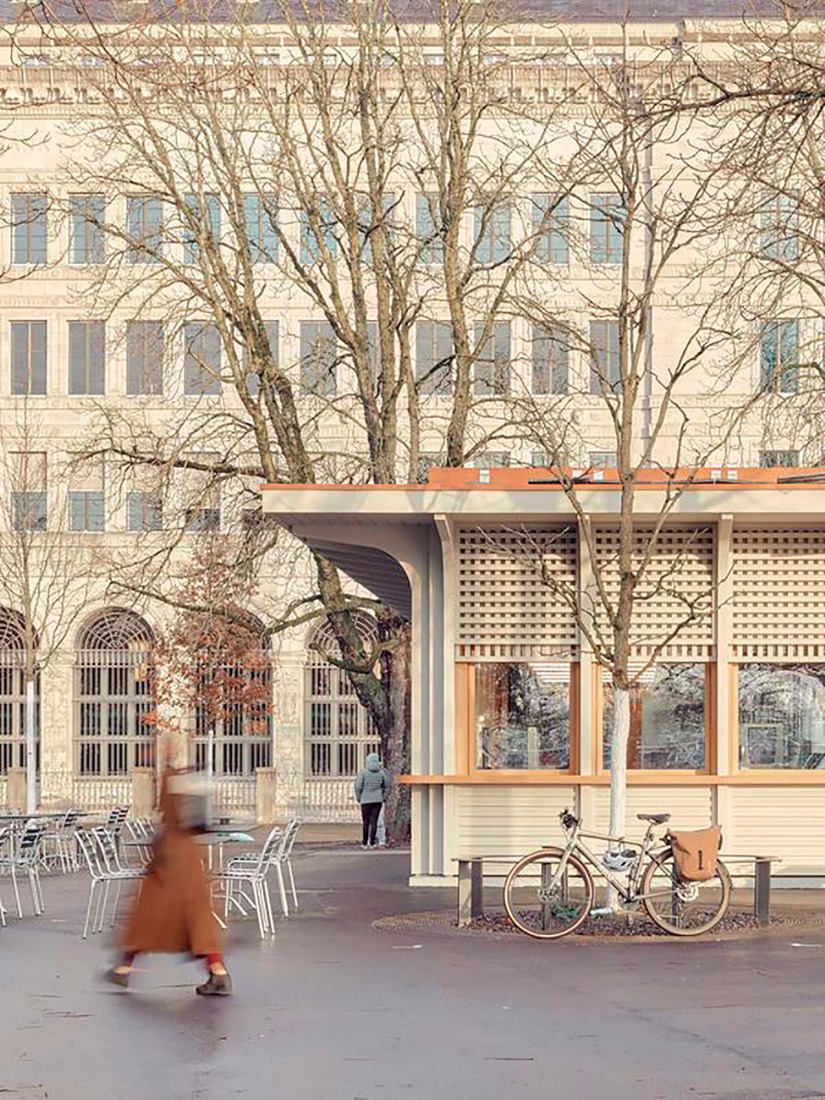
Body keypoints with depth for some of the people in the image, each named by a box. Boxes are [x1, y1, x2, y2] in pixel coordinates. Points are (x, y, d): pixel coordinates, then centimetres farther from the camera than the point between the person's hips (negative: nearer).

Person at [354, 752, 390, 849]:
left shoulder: (363, 772, -8)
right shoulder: (381, 772, 0)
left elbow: (358, 786, -8)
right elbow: (387, 786, 7)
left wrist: (358, 798, 6)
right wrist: (384, 797, 17)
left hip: (366, 800, -2)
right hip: (378, 800, 2)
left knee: (365, 822, 5)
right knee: (374, 821, 3)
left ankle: (364, 843, 8)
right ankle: (372, 843, 2)